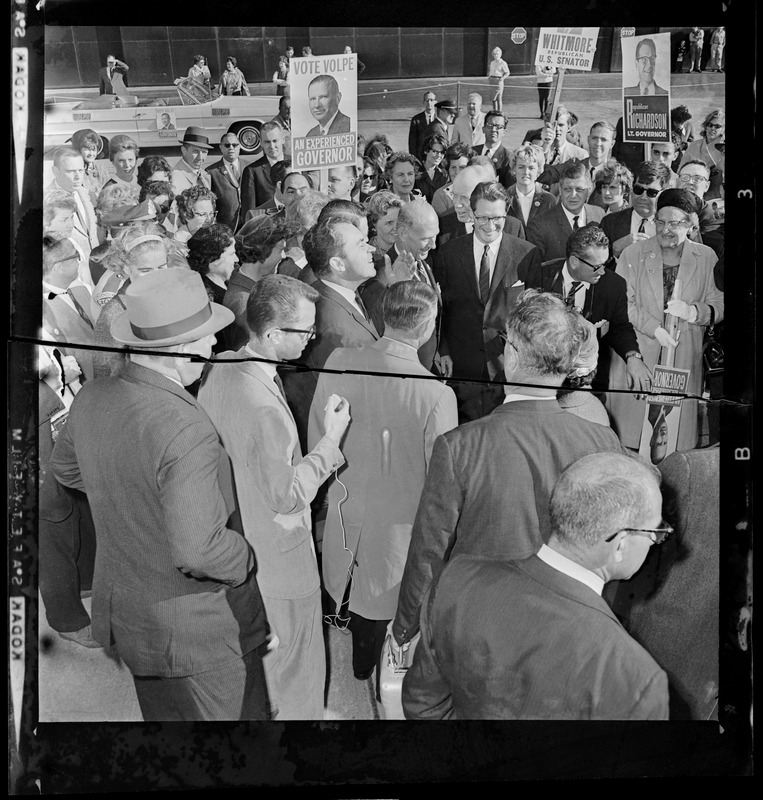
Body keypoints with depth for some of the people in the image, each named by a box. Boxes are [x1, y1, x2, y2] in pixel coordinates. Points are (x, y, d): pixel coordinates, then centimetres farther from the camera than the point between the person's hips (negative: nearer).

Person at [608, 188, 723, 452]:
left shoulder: (706, 258, 8)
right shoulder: (632, 254, 4)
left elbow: (718, 305, 8)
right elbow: (622, 302, -3)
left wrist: (694, 312, -14)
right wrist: (655, 328, -15)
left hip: (684, 359, 1)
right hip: (637, 353, -1)